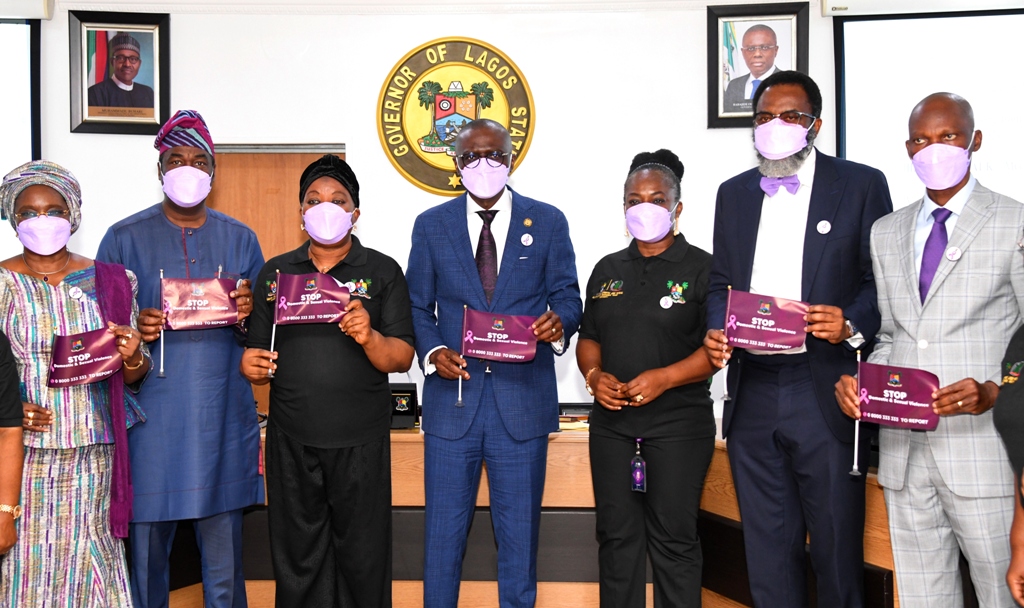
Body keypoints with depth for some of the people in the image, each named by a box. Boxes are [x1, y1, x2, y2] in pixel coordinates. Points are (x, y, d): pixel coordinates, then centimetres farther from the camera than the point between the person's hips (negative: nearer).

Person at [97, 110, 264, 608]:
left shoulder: (239, 239, 11)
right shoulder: (124, 238, 5)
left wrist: (247, 315, -10)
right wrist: (135, 330, -16)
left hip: (222, 421, 1)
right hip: (151, 422, -1)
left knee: (225, 565, 6)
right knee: (146, 554, 5)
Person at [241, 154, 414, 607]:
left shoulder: (382, 272, 2)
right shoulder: (275, 272, 10)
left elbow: (401, 359, -4)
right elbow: (259, 352, 14)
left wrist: (369, 337, -23)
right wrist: (250, 365, -9)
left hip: (360, 442, -2)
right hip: (291, 439, 2)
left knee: (362, 560, 6)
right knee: (297, 558, 11)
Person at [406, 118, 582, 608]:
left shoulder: (548, 222, 5)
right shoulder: (431, 225, 6)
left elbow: (566, 296, 6)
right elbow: (418, 306, 7)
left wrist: (559, 322, -18)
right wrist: (432, 352, -12)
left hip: (523, 398, 0)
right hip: (452, 396, 1)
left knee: (520, 531, 10)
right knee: (444, 529, 8)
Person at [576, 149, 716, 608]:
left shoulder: (702, 268, -1)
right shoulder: (608, 270, 14)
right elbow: (588, 338, 16)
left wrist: (664, 377, -20)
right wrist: (594, 375, -4)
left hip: (678, 421, -4)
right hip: (612, 420, 5)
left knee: (673, 538, -1)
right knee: (616, 533, 9)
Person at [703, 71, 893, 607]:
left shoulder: (861, 185, 2)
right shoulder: (733, 193, 14)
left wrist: (851, 324, -18)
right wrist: (716, 332, -4)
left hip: (826, 394, -3)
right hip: (753, 392, 4)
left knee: (836, 542, 5)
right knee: (767, 545, 12)